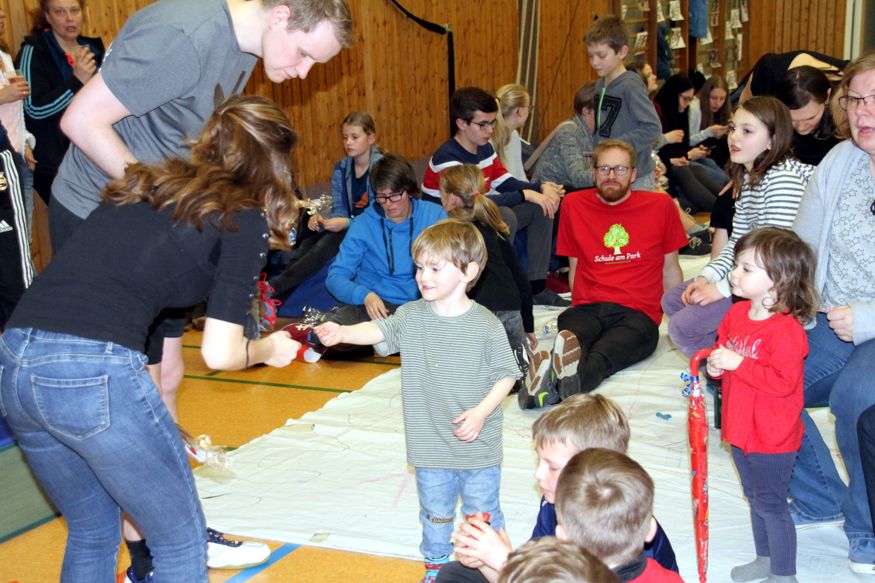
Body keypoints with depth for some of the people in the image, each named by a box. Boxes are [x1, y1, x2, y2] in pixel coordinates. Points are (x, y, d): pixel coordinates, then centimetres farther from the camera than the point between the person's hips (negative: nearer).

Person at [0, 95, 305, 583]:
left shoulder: (145, 184, 20)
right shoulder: (244, 219, 3)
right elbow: (219, 353, -3)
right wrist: (268, 349, 18)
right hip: (96, 372, -7)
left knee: (92, 533, 27)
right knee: (183, 544, 13)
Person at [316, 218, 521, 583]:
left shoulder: (487, 326, -14)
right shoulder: (411, 317, -6)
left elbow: (506, 375, -8)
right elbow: (378, 331, -20)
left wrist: (481, 412, -19)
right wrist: (341, 332, -39)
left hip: (478, 446, -3)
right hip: (430, 446, 3)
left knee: (482, 515, 14)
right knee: (435, 514, 22)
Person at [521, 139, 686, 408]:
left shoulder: (661, 206, 14)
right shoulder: (574, 205, 18)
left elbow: (670, 268, 19)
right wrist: (581, 305, 12)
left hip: (638, 314, -1)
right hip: (587, 309, 1)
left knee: (600, 357, -37)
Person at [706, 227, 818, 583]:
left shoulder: (785, 329, -24)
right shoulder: (737, 313, 2)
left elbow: (783, 381, -30)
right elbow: (722, 346, 18)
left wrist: (738, 363, -28)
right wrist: (715, 362, -4)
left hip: (771, 437, -8)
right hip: (741, 429, 9)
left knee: (770, 505, 3)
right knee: (756, 499, 23)